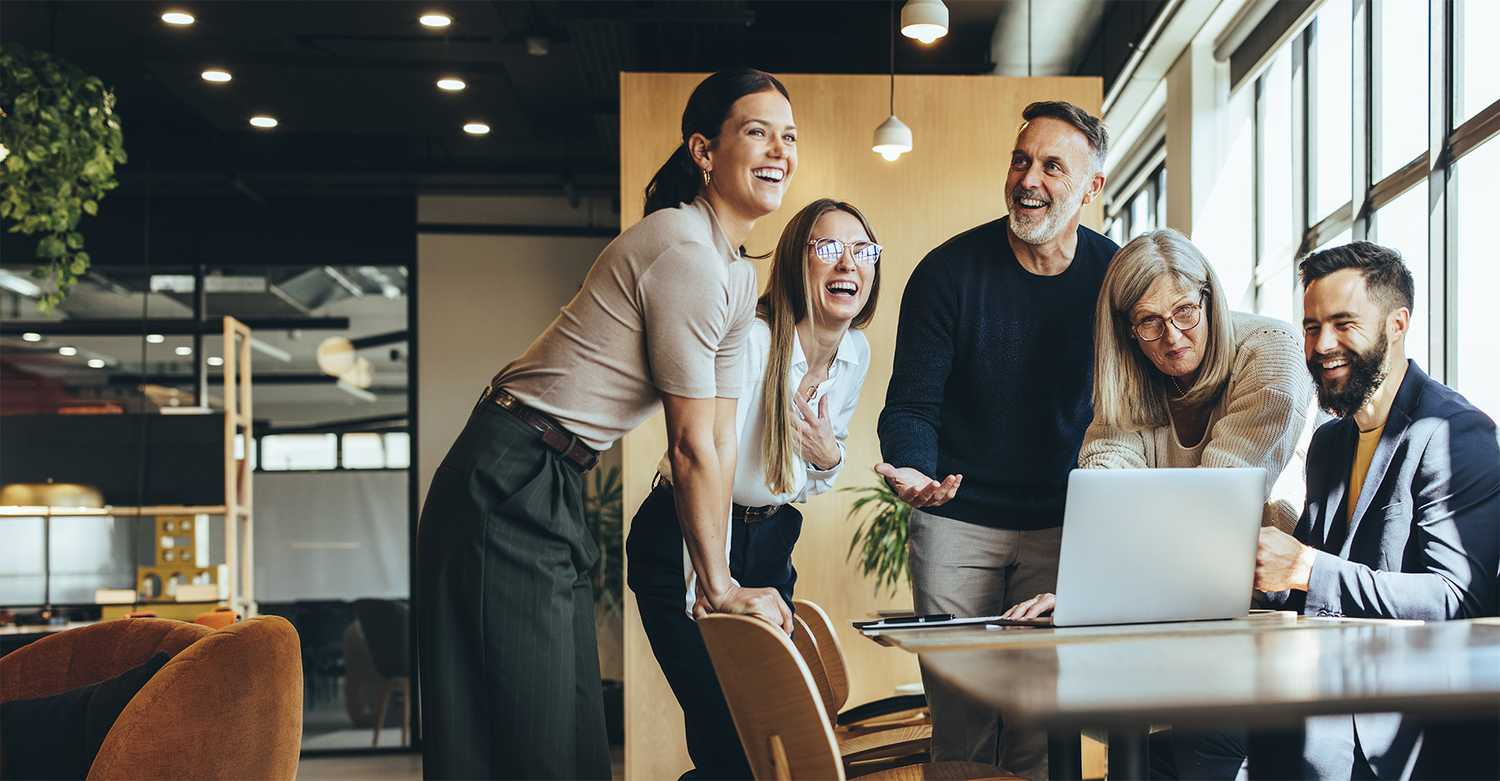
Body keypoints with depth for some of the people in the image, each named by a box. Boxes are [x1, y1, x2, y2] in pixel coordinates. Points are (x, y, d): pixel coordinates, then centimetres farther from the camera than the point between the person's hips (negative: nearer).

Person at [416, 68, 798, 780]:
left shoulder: (737, 275, 13)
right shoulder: (684, 254, -18)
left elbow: (721, 440, 11)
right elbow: (692, 448, -16)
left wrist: (714, 581, 8)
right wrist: (718, 588, -6)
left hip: (556, 492, 10)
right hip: (511, 487, -10)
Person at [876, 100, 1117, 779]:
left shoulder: (1115, 277, -1)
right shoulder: (949, 271, -6)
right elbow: (912, 404, -6)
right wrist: (911, 469, -28)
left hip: (1062, 524, 1)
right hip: (956, 517, -1)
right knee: (960, 718, 1)